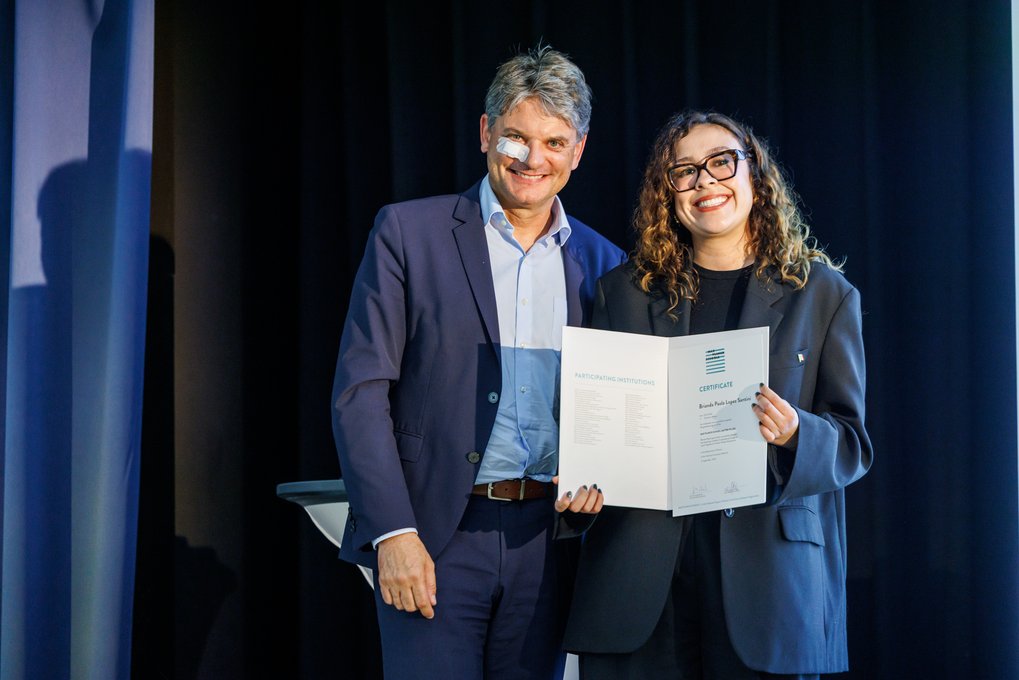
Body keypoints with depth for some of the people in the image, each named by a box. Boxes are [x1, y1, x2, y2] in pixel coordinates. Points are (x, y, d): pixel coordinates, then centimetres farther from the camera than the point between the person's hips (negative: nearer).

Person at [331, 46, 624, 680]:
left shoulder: (602, 263, 11)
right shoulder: (408, 232, 0)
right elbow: (360, 391, -4)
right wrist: (393, 532, -13)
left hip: (547, 540, 3)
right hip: (433, 538, -3)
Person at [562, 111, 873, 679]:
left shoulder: (825, 295, 8)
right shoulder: (624, 292, 13)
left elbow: (853, 443, 5)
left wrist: (795, 434, -16)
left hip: (768, 572, -1)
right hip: (640, 576, 1)